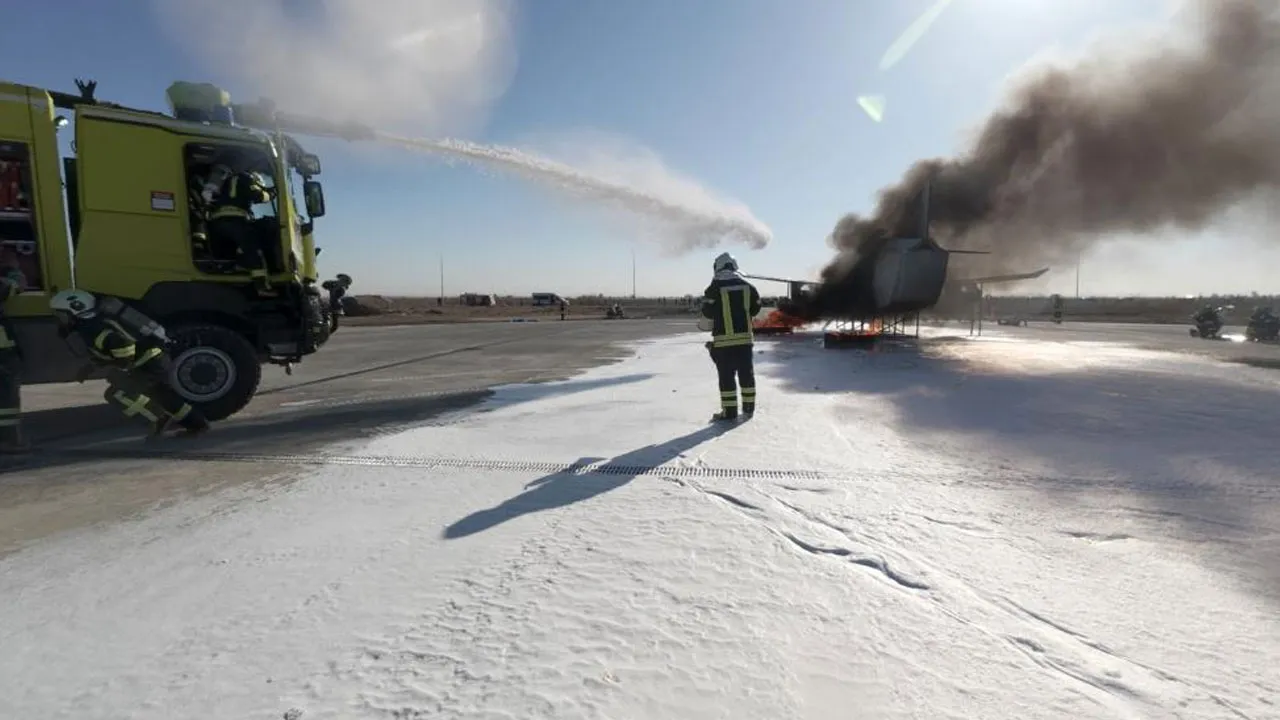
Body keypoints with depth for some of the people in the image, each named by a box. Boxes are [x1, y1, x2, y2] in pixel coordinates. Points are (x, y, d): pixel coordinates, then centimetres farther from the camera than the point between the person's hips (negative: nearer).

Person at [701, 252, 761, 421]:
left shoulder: (714, 288, -8)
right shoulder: (748, 286, 6)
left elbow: (707, 312, -4)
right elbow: (755, 308, 12)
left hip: (723, 339, -4)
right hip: (745, 337, 4)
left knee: (726, 375, 0)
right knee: (746, 373, 14)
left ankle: (730, 411, 2)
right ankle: (749, 407, 23)